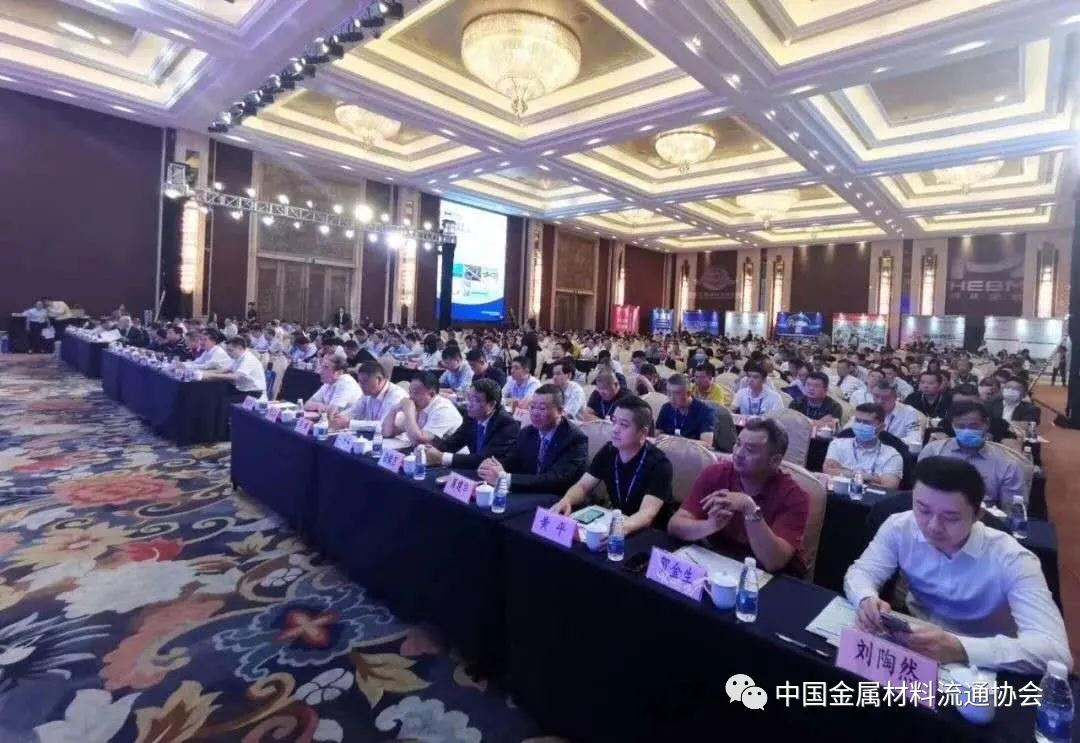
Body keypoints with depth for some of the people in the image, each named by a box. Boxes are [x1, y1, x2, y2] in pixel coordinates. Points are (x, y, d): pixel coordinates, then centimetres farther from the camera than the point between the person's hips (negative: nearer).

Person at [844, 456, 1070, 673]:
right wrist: (866, 600, -28)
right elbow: (860, 572, -5)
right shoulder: (900, 526, -10)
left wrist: (959, 649, -39)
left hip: (982, 671, -2)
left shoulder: (1011, 559, -18)